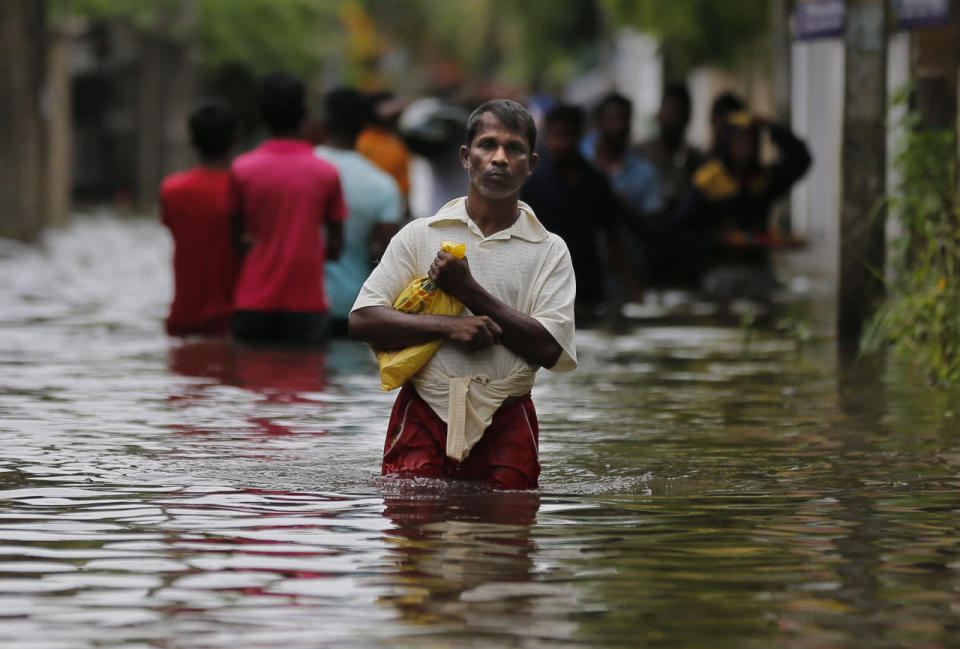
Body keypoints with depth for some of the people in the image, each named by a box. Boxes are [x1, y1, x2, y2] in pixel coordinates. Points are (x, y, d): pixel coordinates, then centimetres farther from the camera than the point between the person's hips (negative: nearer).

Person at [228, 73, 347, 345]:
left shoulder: (242, 169, -2)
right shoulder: (326, 173, -2)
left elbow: (237, 240, 1)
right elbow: (335, 246, 1)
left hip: (254, 305, 1)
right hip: (306, 305, 0)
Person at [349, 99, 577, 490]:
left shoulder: (550, 251, 7)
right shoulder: (420, 235, 9)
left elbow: (550, 349, -5)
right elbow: (362, 320, 1)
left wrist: (467, 290, -8)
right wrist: (448, 327, -13)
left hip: (505, 424, 0)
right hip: (424, 417, 0)